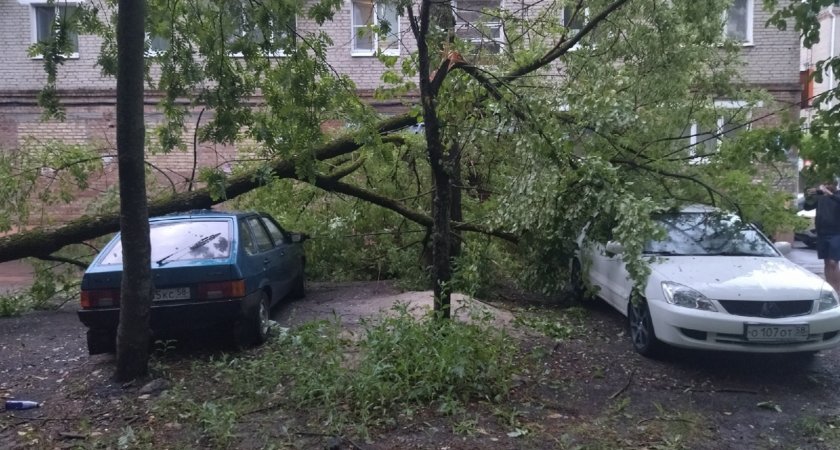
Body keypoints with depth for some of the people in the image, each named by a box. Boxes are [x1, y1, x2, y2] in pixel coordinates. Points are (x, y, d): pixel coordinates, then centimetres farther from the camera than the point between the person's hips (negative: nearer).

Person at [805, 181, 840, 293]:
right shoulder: (821, 197, 9)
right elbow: (807, 207, 11)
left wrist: (829, 193, -32)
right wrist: (808, 199, -8)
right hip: (822, 234, 4)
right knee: (826, 262, 8)